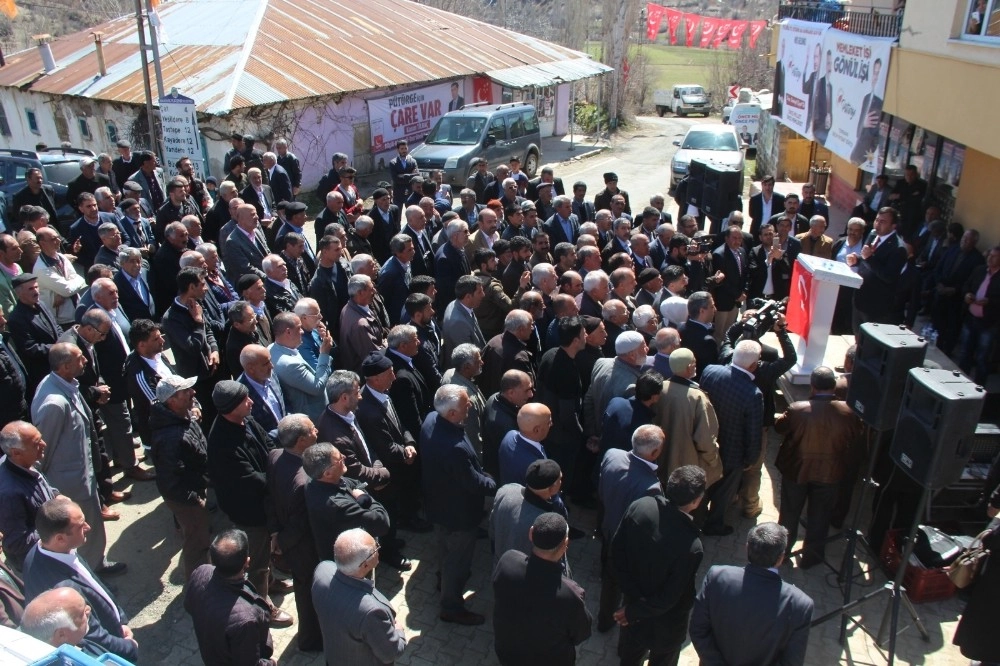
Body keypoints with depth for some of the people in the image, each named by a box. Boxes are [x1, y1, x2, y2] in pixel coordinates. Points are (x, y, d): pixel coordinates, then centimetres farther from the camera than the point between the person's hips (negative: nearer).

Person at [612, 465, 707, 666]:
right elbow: (668, 599, -27)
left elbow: (617, 554, -14)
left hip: (634, 598, 4)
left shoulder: (639, 506, -24)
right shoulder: (690, 546, -38)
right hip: (666, 621, -4)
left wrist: (634, 597, -8)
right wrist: (634, 611, -12)